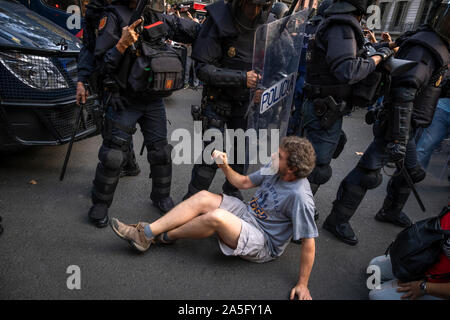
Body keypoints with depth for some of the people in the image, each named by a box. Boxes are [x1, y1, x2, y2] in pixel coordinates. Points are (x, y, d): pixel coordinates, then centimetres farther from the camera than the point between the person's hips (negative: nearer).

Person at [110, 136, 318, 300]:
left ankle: (167, 237, -5)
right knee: (203, 197, -13)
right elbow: (244, 182, 10)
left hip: (263, 245, -7)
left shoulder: (300, 197, -26)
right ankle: (146, 233, -12)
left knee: (216, 217, -33)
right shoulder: (275, 169, -3)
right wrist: (225, 166, -6)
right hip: (246, 214, 8)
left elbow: (308, 242, -20)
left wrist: (303, 284, -17)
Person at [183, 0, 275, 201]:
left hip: (246, 100, 5)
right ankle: (192, 199, 13)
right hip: (218, 99, -4)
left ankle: (232, 189, 36)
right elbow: (203, 69, -21)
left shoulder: (267, 24, -4)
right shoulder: (218, 22, -17)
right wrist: (242, 78, -30)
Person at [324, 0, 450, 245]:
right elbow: (404, 93, -30)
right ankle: (337, 220, 0)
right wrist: (398, 139, -34)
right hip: (396, 126, -11)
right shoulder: (425, 48, -18)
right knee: (368, 173, -11)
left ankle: (390, 211, 41)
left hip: (406, 127, 11)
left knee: (412, 173, 21)